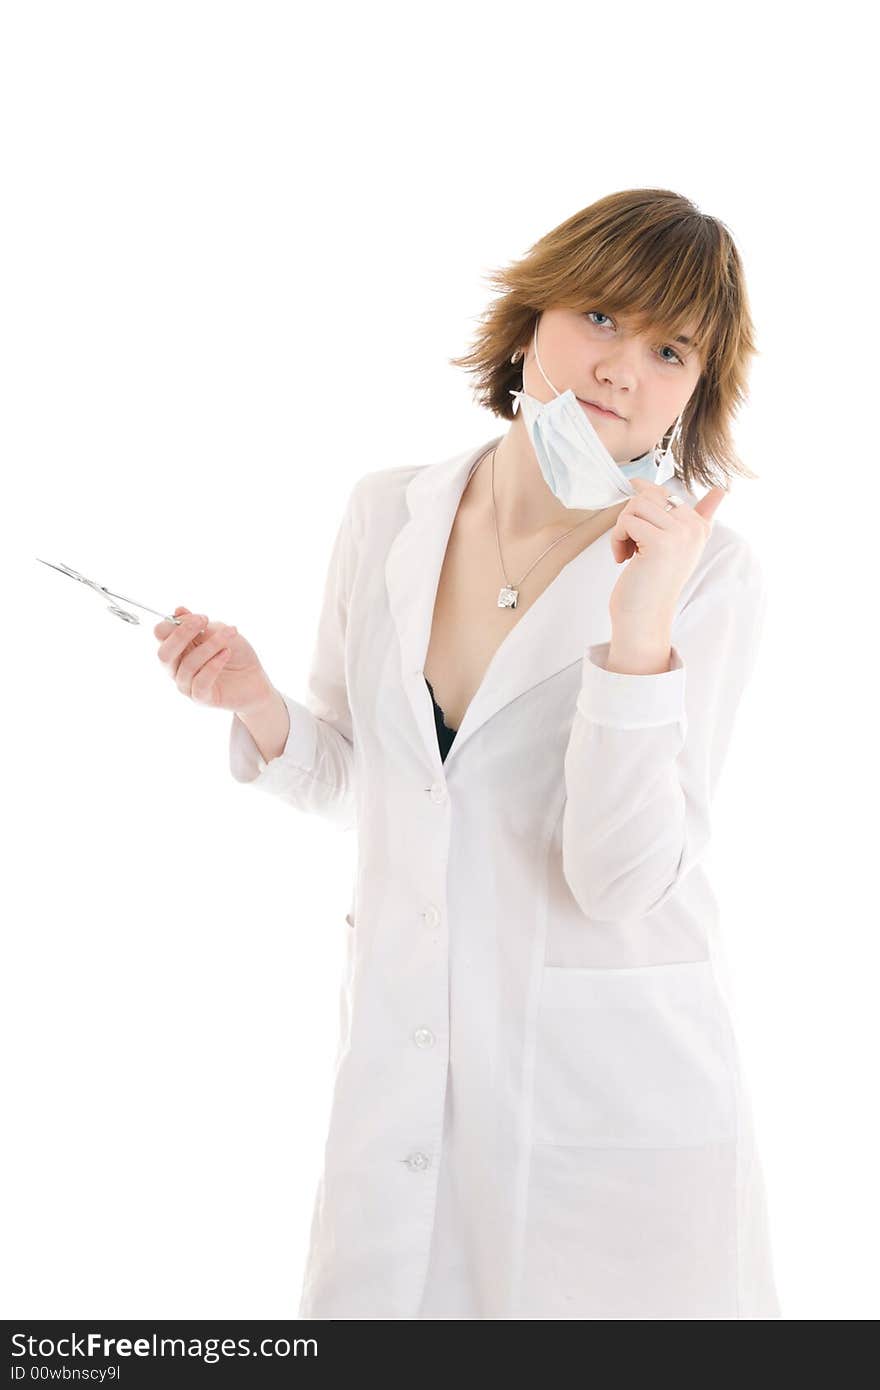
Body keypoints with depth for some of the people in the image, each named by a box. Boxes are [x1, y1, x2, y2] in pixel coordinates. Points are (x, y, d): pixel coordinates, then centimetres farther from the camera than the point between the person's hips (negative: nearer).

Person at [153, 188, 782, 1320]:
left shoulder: (710, 576, -11)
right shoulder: (386, 516, -1)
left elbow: (621, 879, -18)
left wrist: (641, 636, -28)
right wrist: (258, 707, -9)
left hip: (611, 1086, -3)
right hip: (398, 1059, 3)